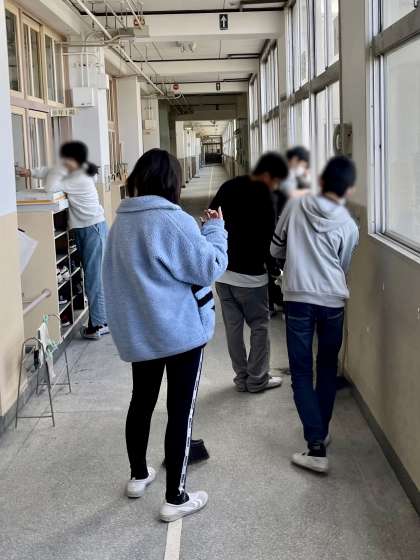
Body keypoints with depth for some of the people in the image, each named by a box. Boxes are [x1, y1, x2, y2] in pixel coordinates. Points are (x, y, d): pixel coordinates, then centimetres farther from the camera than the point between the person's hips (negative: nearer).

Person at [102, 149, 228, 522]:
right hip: (182, 330, -7)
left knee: (142, 401, 20)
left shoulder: (121, 222, 5)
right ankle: (176, 498, 8)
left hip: (137, 331, 7)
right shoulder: (174, 221, -19)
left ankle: (138, 476, 36)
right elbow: (211, 267, -14)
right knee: (181, 410, 1)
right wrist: (215, 228, -3)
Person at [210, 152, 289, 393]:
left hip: (222, 271, 7)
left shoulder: (228, 187, 8)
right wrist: (271, 264, 2)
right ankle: (257, 379, 11)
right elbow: (267, 236, -13)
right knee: (260, 326, 6)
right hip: (249, 273, -7)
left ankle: (241, 377, 19)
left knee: (233, 325, 12)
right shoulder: (263, 195, -14)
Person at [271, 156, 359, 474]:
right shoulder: (349, 226, 1)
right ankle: (322, 433, 30)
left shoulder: (296, 207, 1)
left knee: (302, 373, 2)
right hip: (333, 302, 1)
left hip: (299, 299, -1)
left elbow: (275, 250, 10)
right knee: (328, 369, 20)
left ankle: (316, 449, -5)